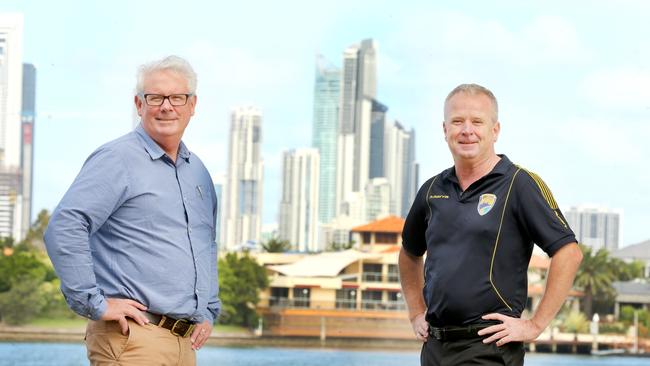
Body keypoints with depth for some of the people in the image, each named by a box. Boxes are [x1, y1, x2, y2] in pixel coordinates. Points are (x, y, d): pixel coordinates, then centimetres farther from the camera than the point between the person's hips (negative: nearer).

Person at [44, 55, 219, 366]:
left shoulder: (197, 172, 19)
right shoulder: (117, 159, -6)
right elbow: (64, 227, -18)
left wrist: (209, 311, 23)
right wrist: (95, 304, -17)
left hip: (185, 341, 8)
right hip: (133, 338, -8)